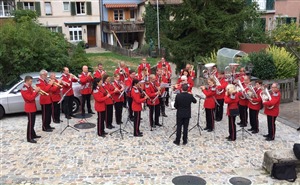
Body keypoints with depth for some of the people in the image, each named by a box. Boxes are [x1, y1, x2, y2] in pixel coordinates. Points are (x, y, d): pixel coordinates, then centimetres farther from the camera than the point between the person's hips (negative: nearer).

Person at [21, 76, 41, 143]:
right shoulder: (24, 89, -19)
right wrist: (36, 91, -26)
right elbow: (30, 98, -27)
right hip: (29, 107, -10)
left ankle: (33, 134, 29)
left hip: (32, 106, 10)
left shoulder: (29, 87, 11)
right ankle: (29, 138, -2)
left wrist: (37, 92, -1)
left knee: (33, 122, 17)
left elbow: (32, 95, 16)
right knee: (30, 122, -7)